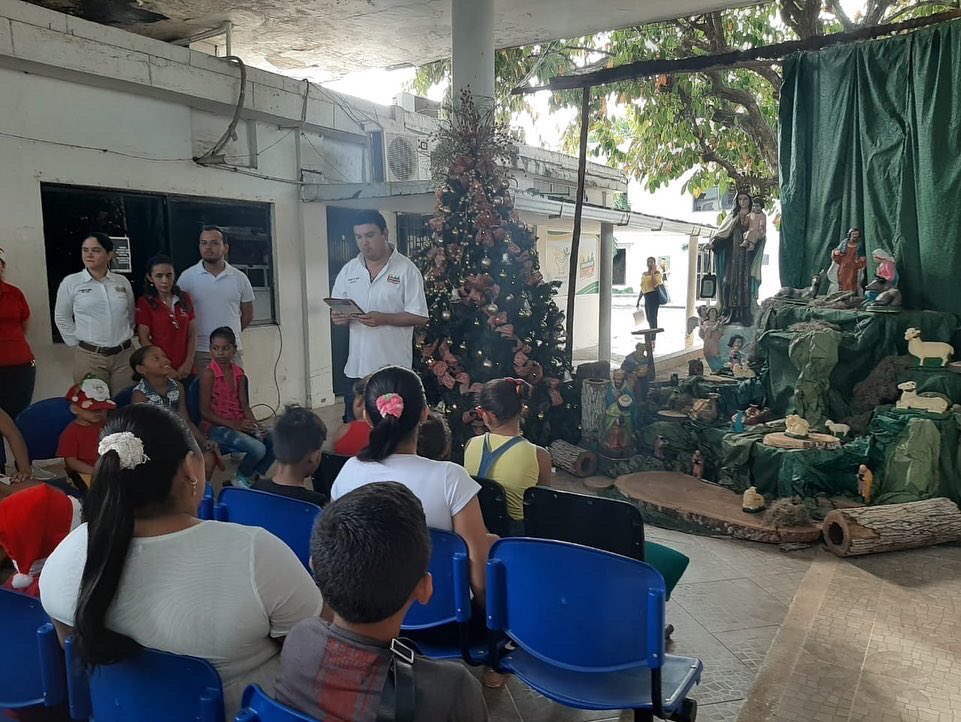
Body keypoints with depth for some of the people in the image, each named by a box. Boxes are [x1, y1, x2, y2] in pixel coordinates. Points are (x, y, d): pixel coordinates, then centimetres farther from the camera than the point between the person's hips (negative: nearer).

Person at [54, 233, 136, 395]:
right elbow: (62, 318, 7)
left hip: (124, 354, 2)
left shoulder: (122, 282, 6)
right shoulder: (70, 282, 0)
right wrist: (76, 344, 3)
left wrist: (125, 336, 12)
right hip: (89, 357, -2)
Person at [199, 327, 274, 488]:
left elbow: (244, 405, 8)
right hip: (215, 426, -6)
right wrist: (233, 425, -18)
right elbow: (205, 411, -13)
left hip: (239, 424, 6)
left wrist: (255, 425, -10)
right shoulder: (208, 374, -12)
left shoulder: (239, 373, 6)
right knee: (258, 449, -26)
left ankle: (253, 477, 10)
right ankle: (240, 479, 5)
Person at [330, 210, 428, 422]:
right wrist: (338, 317, -9)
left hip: (394, 367, -5)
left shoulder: (406, 270, -6)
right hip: (356, 366, 5)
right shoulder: (348, 270, 10)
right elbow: (336, 310, 15)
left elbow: (420, 317, -9)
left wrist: (384, 318, -21)